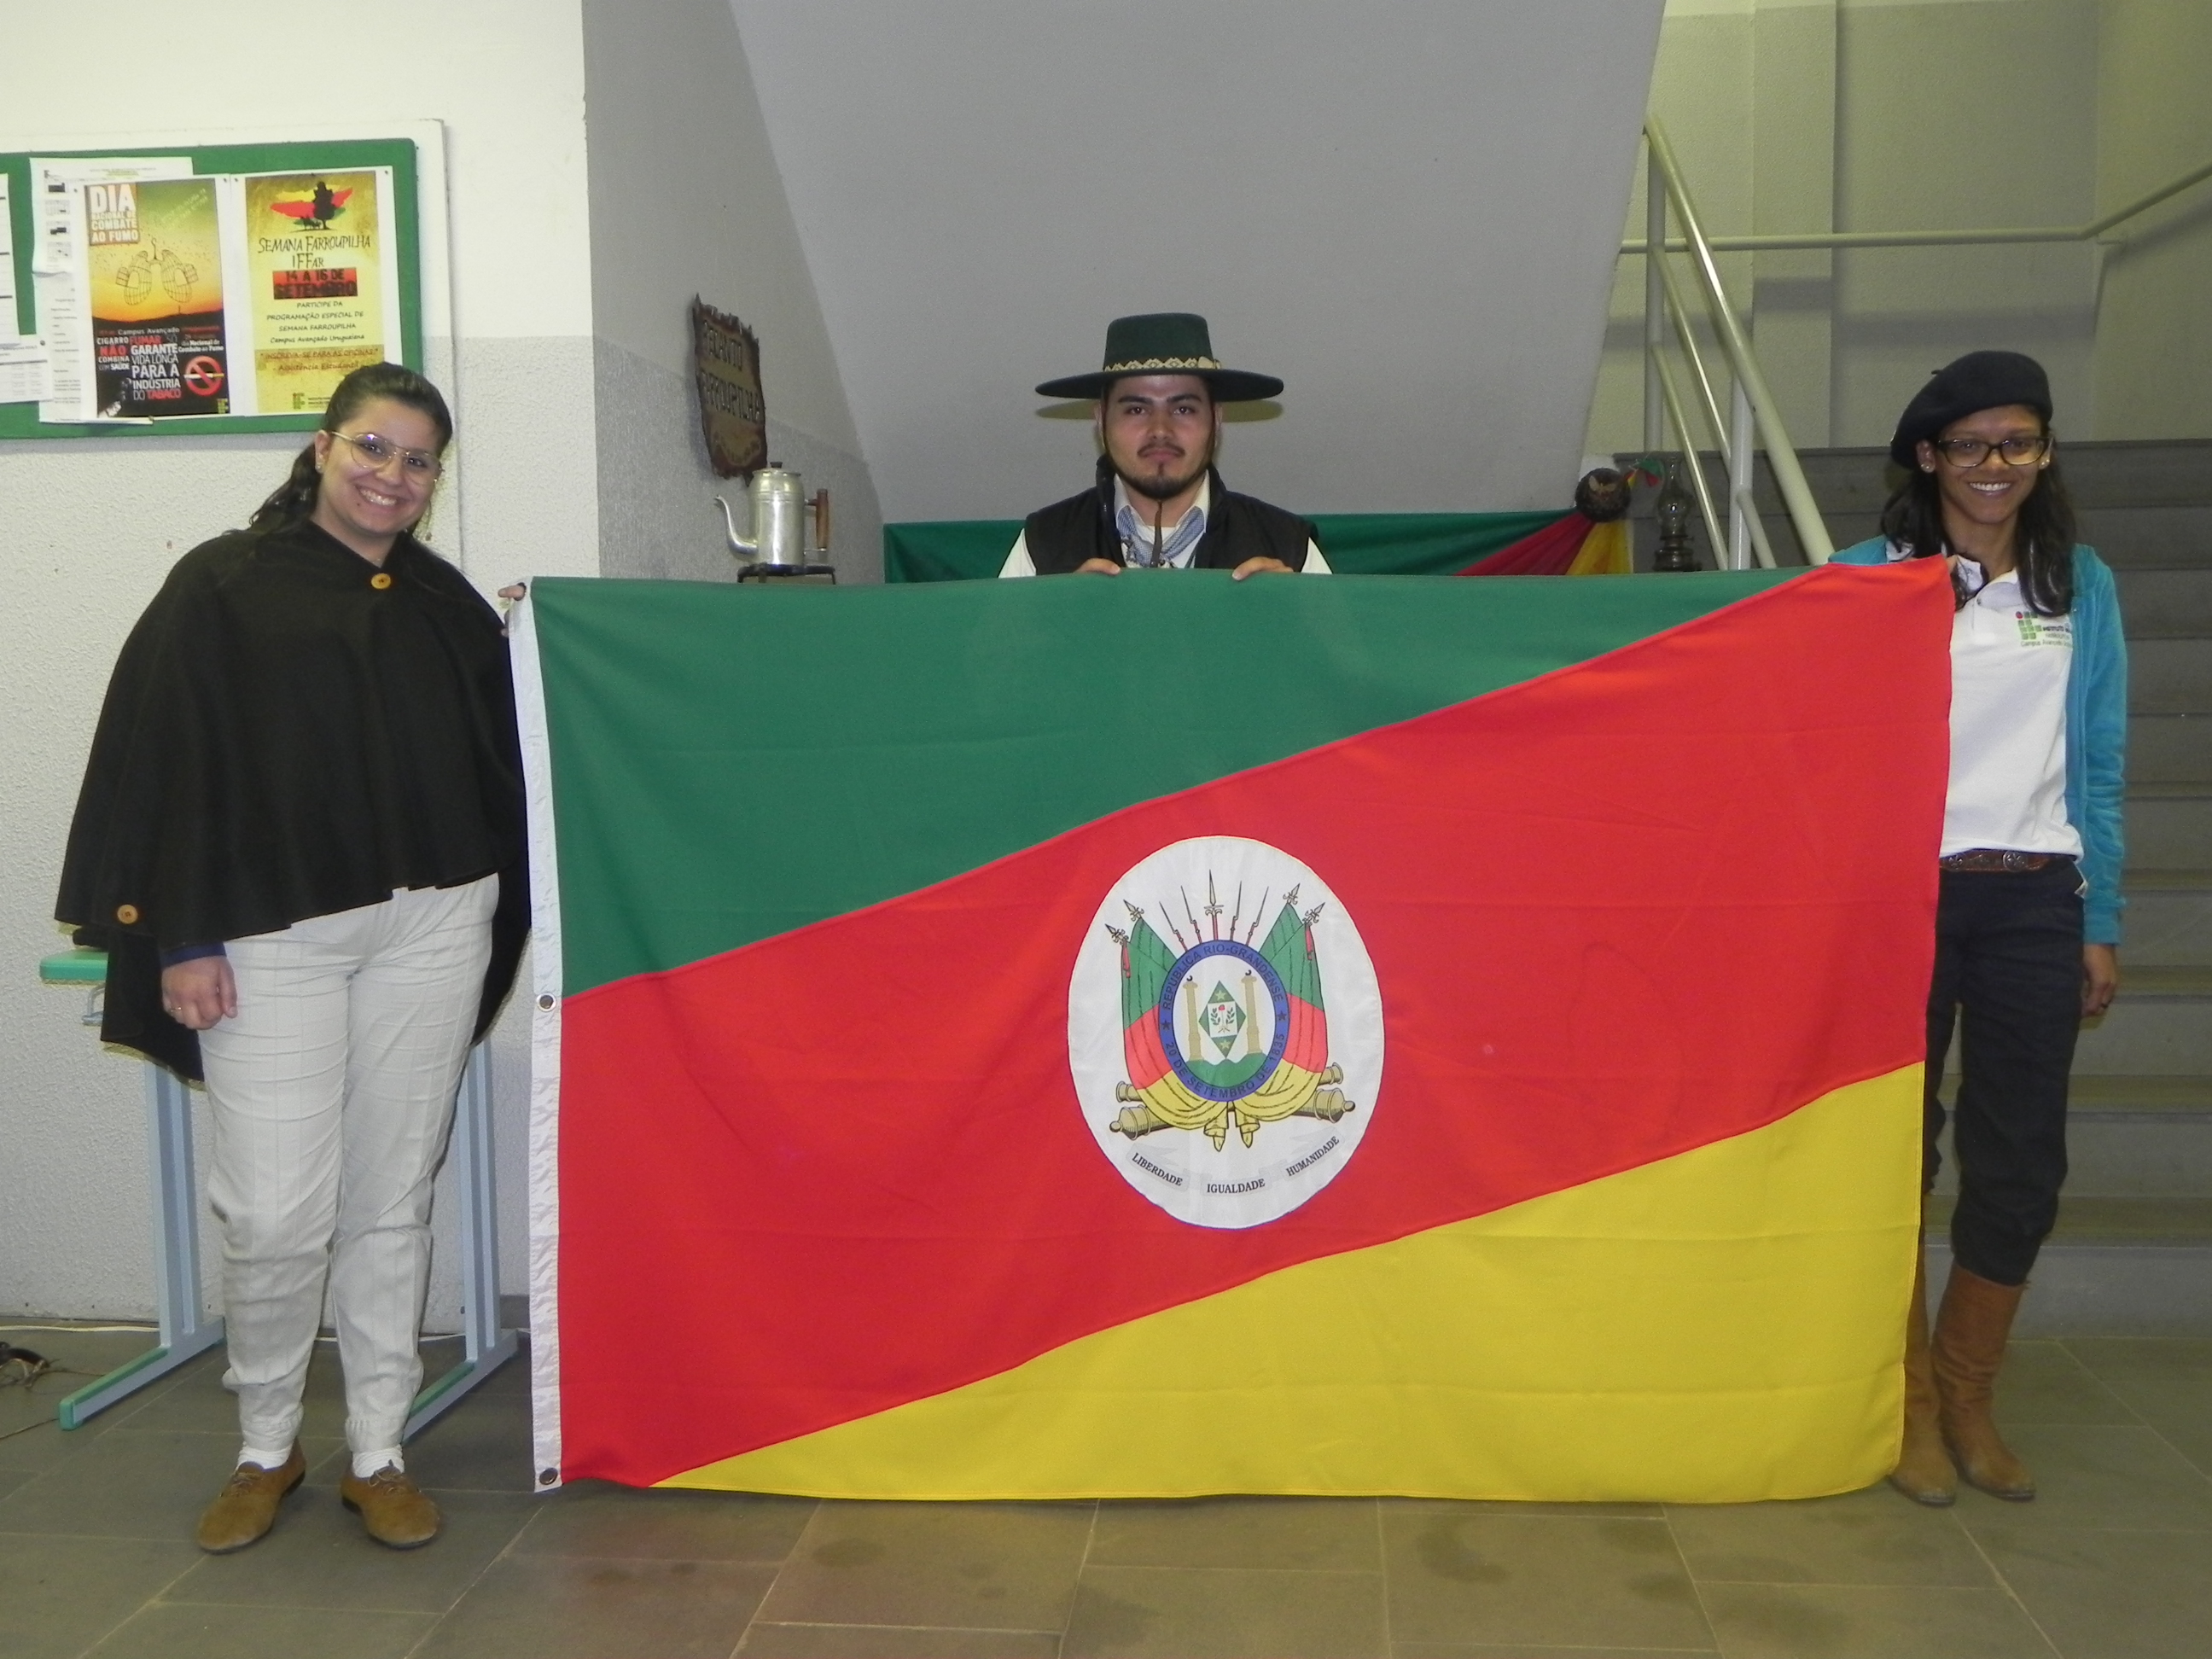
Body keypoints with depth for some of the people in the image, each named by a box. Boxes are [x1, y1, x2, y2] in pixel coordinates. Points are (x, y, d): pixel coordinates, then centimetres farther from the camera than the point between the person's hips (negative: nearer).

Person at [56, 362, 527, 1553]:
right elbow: (167, 763, -3)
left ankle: (378, 1454, 21)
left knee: (391, 1203, 8)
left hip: (431, 929, 3)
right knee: (274, 1213, -3)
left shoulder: (446, 602, 14)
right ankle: (265, 1447, 21)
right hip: (270, 933, -3)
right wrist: (181, 939, -8)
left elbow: (500, 761, 18)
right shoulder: (224, 586, 2)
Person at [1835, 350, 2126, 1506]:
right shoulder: (1869, 578, 1)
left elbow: (2099, 766, 11)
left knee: (2022, 1160, 5)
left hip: (2035, 899, 3)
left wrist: (2102, 922, 6)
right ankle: (1905, 1398, 19)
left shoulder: (2081, 586, 10)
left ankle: (1968, 1394, 23)